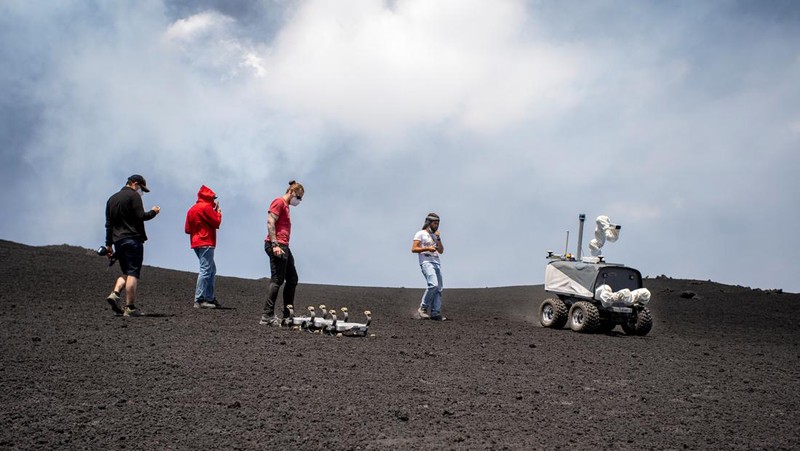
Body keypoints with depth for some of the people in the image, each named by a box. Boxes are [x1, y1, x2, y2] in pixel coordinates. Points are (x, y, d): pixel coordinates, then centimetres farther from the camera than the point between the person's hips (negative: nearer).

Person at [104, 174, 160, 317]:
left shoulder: (112, 199, 20)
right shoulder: (133, 195, -4)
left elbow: (108, 224, 20)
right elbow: (140, 216, -14)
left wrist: (109, 244, 21)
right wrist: (153, 212, 5)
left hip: (118, 241, 8)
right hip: (133, 239, -7)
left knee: (126, 272, 17)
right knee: (133, 273, -7)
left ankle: (115, 294, -6)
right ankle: (130, 308, -9)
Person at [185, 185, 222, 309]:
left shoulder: (192, 209, 18)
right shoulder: (206, 207, -9)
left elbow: (187, 229, 17)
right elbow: (216, 222, -11)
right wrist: (218, 211, 6)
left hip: (196, 243, 10)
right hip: (206, 243, -10)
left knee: (212, 270, 16)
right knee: (206, 270, -11)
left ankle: (210, 298, 15)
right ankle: (199, 300, -16)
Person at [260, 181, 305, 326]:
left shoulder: (285, 205, 23)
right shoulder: (279, 202, -6)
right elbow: (270, 223, -17)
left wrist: (280, 245, 15)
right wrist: (275, 245, -24)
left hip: (283, 247, 11)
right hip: (276, 245, -11)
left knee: (292, 280, 13)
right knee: (277, 280, -12)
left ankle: (287, 315, 17)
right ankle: (267, 316, -12)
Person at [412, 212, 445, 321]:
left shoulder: (435, 236, 24)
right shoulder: (420, 234, 3)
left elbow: (441, 251, 17)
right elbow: (414, 249, -7)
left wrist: (438, 238, 5)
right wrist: (427, 248, -17)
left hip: (436, 263, 8)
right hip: (426, 262, -7)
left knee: (438, 289, -1)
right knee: (433, 284, -25)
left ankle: (435, 313, -1)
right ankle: (423, 308, -13)